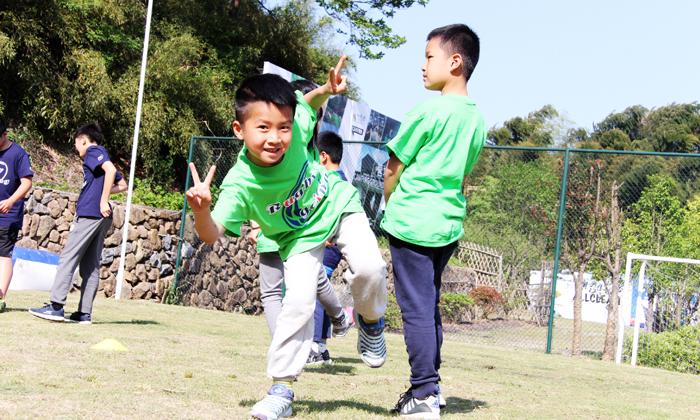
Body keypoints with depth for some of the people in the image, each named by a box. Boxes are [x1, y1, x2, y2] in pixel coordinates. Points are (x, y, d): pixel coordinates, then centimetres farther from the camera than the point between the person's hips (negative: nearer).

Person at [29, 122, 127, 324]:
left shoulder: (93, 151, -1)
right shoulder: (100, 155, 25)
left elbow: (110, 170, -19)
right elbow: (122, 185, 27)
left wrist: (103, 201, -19)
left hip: (89, 214, -9)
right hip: (102, 218, 9)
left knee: (68, 258, -9)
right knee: (91, 266, 7)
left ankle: (56, 306, -14)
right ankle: (85, 313, 5)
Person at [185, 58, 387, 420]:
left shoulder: (295, 131, -27)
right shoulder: (240, 185, -32)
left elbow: (308, 102, -4)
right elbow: (211, 235, -33)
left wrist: (328, 89, -25)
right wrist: (201, 210, -53)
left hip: (339, 205, 2)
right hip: (301, 236, -1)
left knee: (369, 267, -22)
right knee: (298, 301, -16)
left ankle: (370, 321, 12)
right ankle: (281, 388, 0)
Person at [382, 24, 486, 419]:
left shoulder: (428, 111, -12)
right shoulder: (477, 120, 10)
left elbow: (393, 169, -4)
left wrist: (391, 206, 13)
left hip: (413, 223, -7)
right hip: (450, 225, 7)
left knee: (417, 308, -4)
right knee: (431, 305, 17)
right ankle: (431, 385, 22)